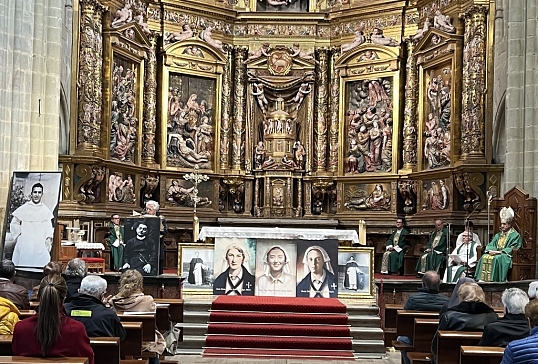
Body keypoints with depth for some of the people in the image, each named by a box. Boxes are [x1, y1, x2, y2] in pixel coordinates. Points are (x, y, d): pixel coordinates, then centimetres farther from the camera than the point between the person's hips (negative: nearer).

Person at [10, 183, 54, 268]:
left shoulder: (46, 211, 7)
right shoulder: (23, 209, 6)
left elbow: (49, 227, 4)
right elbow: (14, 224, 13)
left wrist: (49, 238, -10)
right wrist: (20, 235, 3)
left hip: (40, 246, 0)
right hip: (24, 245, 0)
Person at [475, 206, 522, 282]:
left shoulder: (515, 235, 4)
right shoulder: (498, 235, 25)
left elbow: (513, 249, -8)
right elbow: (490, 245, 18)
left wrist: (500, 252, -17)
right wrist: (491, 250, -7)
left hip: (506, 256, -5)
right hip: (495, 253, 5)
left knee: (496, 258, -36)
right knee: (484, 257, -25)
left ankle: (492, 279, -40)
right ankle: (482, 279, -34)